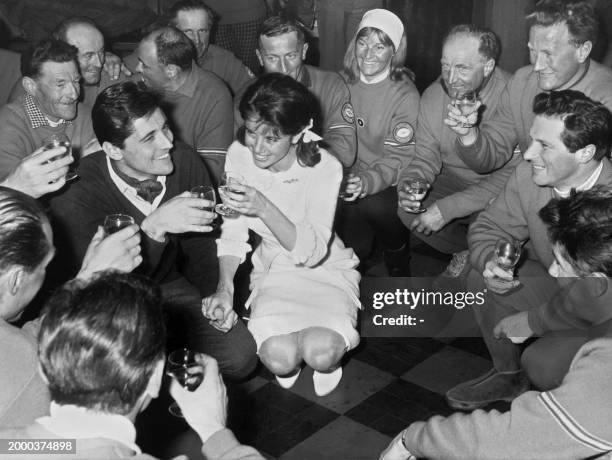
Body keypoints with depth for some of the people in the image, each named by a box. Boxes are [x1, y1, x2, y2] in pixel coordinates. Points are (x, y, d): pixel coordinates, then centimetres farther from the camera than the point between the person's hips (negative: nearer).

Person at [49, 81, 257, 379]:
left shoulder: (185, 162, -14)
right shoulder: (74, 200, -25)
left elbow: (201, 243, 0)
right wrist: (153, 227, -45)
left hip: (171, 286, 3)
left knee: (240, 357, -12)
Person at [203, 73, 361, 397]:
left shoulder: (324, 168, -20)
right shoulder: (239, 155, -11)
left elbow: (313, 252, -27)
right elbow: (232, 233, -4)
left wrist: (264, 208, -39)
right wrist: (224, 288, -19)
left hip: (327, 270, -2)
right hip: (273, 270, 2)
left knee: (321, 354, -29)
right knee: (279, 359, -26)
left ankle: (326, 355, 8)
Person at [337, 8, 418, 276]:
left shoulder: (406, 96, -11)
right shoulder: (345, 82, 3)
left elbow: (399, 159, -14)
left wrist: (369, 181, -32)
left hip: (388, 184, -3)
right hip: (351, 175, 3)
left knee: (372, 205, -31)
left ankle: (397, 253, 2)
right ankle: (355, 253, 4)